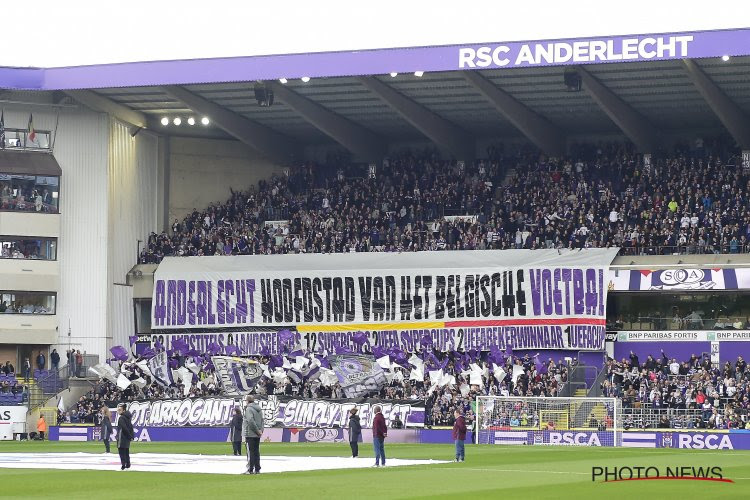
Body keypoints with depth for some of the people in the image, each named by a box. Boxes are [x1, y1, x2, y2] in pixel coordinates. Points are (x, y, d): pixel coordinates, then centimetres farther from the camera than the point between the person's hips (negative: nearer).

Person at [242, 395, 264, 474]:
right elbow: (261, 420, 13)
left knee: (250, 452, -4)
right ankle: (257, 469, 14)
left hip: (250, 434, -8)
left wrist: (258, 431, -16)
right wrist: (260, 430, 4)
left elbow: (250, 420, -22)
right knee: (256, 452, 12)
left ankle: (250, 469, -3)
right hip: (257, 435, 8)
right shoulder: (258, 408, 14)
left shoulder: (249, 409, -12)